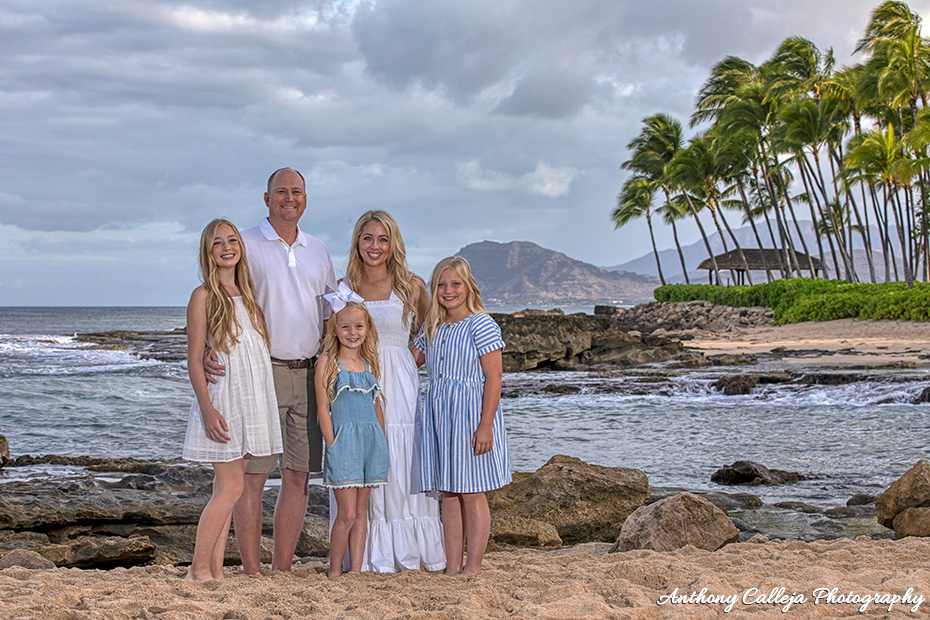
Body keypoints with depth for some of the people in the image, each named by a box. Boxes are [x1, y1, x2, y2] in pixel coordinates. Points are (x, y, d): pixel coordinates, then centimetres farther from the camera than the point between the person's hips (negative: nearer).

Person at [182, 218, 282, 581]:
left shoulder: (247, 294, 14)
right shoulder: (204, 296, -6)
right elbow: (194, 360, -9)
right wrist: (208, 409, -18)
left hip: (251, 401, 6)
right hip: (221, 400, -6)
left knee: (225, 489, 6)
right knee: (231, 486, -10)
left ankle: (215, 570, 8)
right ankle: (199, 570, -4)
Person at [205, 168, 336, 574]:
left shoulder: (318, 251, 16)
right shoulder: (245, 244, 1)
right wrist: (205, 349, -21)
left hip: (309, 375, 5)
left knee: (299, 476, 6)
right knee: (253, 475, -4)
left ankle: (283, 568, 14)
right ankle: (251, 569, 3)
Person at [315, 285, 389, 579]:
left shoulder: (369, 362, 12)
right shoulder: (328, 362, -3)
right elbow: (322, 407, -5)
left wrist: (383, 442, 12)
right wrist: (332, 444, -11)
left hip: (371, 441, 5)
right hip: (343, 440, -5)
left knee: (361, 512, 8)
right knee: (347, 514, -6)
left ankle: (356, 572, 12)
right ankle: (335, 572, 8)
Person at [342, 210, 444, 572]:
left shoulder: (411, 286, 3)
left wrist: (396, 360, 0)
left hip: (398, 387, -1)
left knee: (401, 468, -3)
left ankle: (407, 553, 5)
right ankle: (372, 556, 5)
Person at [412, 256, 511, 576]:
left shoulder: (481, 324, -9)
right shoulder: (432, 328, 12)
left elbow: (493, 377, -13)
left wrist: (485, 426, -18)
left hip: (471, 414, -6)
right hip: (439, 415, 6)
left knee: (472, 492, 0)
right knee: (448, 493, 8)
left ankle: (473, 567, 7)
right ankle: (451, 567, 13)